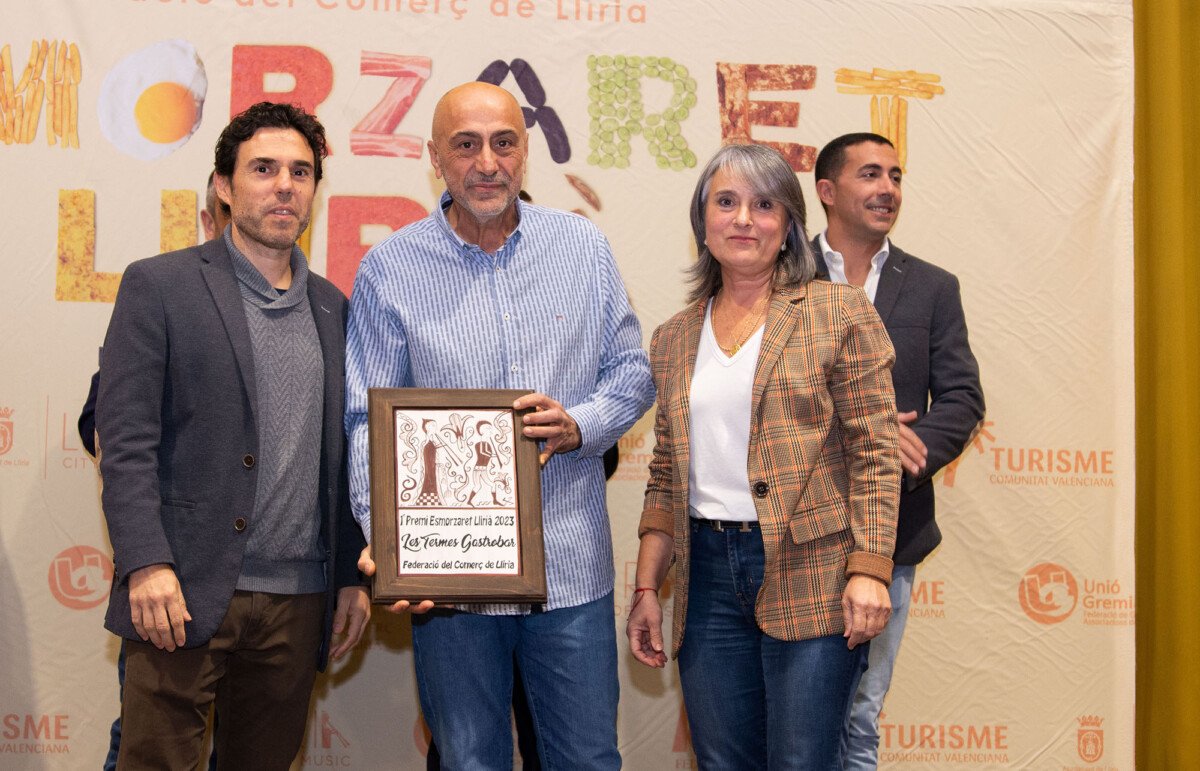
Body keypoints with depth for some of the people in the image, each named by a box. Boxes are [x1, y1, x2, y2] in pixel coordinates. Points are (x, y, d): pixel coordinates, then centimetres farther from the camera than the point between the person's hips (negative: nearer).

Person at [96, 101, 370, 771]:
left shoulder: (333, 308, 15)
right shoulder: (159, 286, 0)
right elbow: (123, 438, -6)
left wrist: (354, 575, 12)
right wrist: (146, 563, -16)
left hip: (299, 604, 4)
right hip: (186, 594, -4)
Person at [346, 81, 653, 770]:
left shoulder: (583, 247, 5)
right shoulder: (390, 269, -1)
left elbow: (632, 372, 10)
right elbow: (369, 421, -3)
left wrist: (578, 426, -11)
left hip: (573, 570, 2)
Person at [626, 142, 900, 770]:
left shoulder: (840, 314, 0)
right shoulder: (673, 339, 14)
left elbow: (875, 453, -4)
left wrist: (868, 571, -13)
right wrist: (646, 588, 10)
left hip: (810, 576, -4)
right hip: (707, 574, 4)